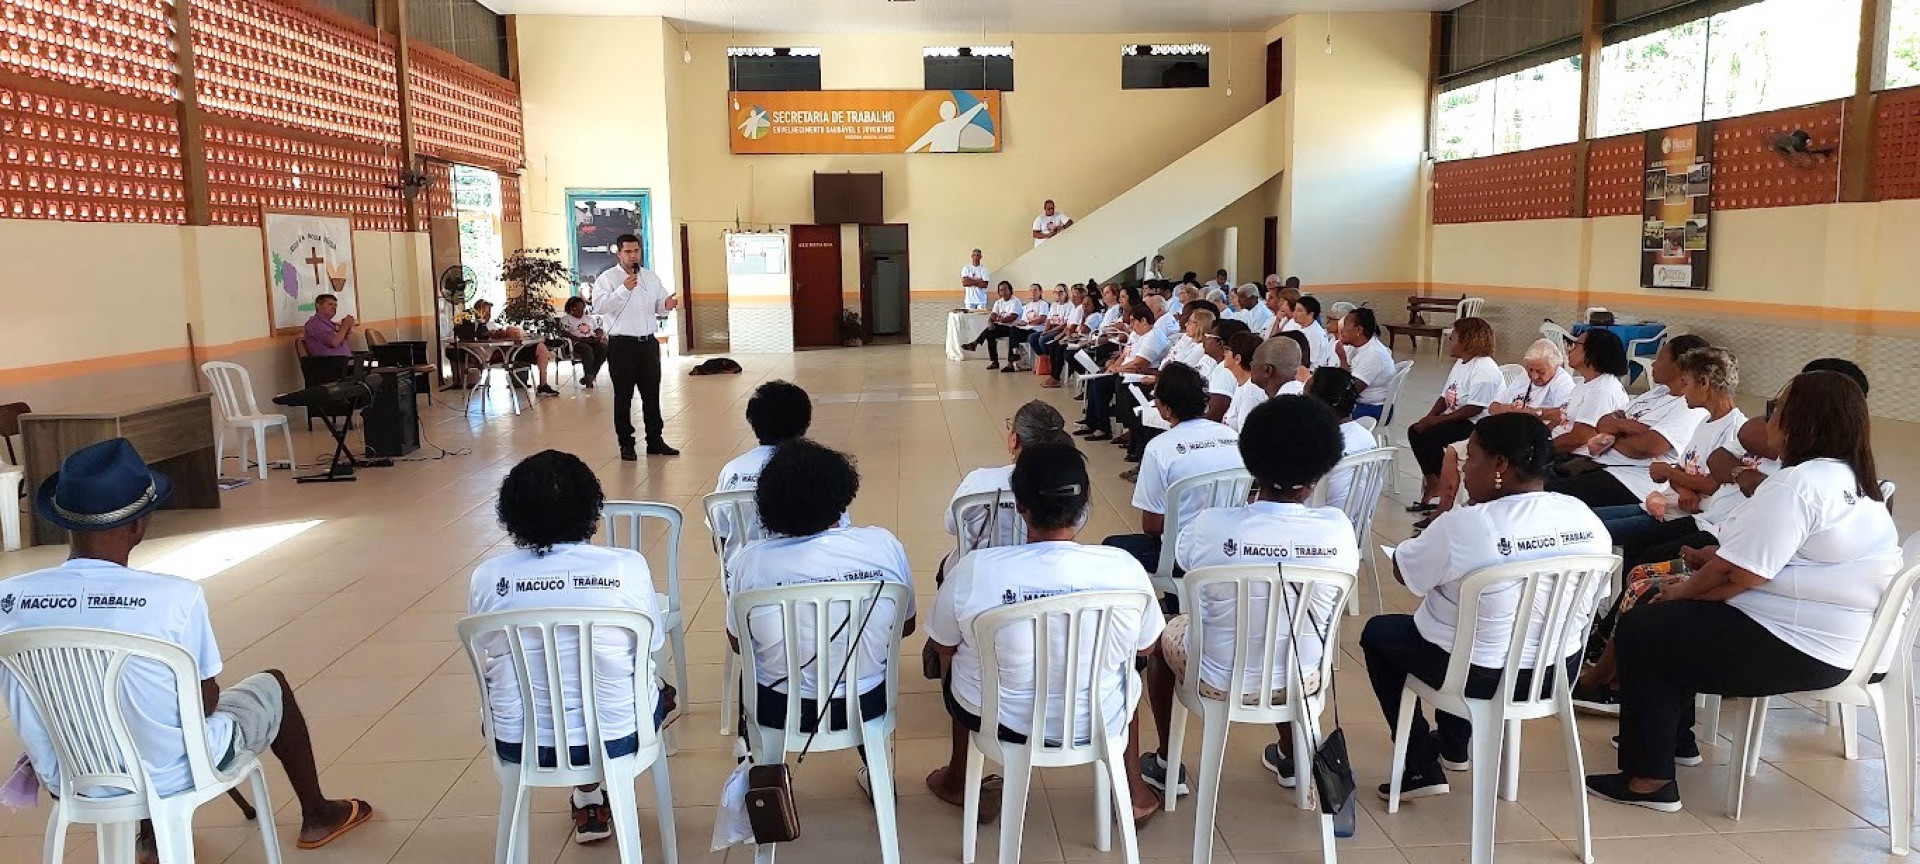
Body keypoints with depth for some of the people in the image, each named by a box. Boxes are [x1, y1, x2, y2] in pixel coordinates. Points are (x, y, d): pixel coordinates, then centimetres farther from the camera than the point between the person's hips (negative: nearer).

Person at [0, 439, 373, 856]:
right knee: (272, 685, 24)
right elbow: (207, 700, -14)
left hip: (67, 779, 4)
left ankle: (152, 835, 46)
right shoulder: (174, 597, -27)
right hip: (169, 776, -4)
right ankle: (317, 814, 42)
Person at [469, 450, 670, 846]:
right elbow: (652, 647, -2)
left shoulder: (487, 578, -12)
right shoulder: (627, 567, -17)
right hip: (613, 739, -1)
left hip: (518, 745, 2)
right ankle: (594, 797, 37)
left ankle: (588, 798, 39)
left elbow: (487, 651, 5)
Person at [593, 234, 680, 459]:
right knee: (623, 396, 3)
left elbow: (659, 305, 17)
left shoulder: (651, 277, 13)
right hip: (622, 345, -5)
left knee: (652, 394, 10)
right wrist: (623, 289, -26)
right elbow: (599, 306, -18)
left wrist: (667, 304, -7)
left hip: (648, 342, 5)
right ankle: (626, 444, 11)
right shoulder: (607, 278, -4)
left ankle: (655, 441, 19)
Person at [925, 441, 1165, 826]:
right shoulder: (1123, 568, -21)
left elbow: (942, 646, -6)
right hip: (1098, 723, 1)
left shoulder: (975, 569, -24)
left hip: (999, 721, 0)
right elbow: (1144, 647, -3)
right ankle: (1134, 792, 41)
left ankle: (958, 780, 50)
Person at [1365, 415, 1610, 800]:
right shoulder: (1587, 518, -8)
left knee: (1377, 632, 20)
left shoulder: (1464, 526, -27)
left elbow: (1402, 572, -11)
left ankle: (1422, 768, 20)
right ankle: (1453, 748, 46)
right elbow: (1587, 605, 5)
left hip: (1479, 677, -6)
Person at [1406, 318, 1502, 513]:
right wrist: (1429, 417, -4)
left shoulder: (1485, 369, -19)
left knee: (1429, 436, -24)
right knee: (1415, 431, -5)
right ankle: (1433, 481, -2)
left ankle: (1442, 486, -6)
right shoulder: (1461, 363, 14)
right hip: (1456, 419, 10)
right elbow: (1445, 396, 14)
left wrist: (1437, 419, -23)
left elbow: (1474, 409, -25)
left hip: (1477, 424, -10)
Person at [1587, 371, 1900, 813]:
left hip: (1800, 650, -11)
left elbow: (1737, 575, -23)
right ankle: (1676, 735, 34)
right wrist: (1717, 555, 9)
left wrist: (1682, 592, -7)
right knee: (1672, 619, 22)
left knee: (1641, 631, -4)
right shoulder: (1853, 480, 12)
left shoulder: (1799, 483, -22)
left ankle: (1649, 780, 1)